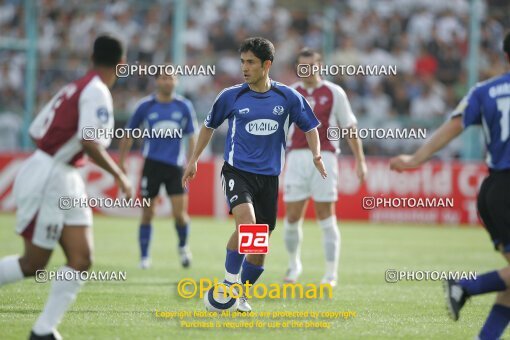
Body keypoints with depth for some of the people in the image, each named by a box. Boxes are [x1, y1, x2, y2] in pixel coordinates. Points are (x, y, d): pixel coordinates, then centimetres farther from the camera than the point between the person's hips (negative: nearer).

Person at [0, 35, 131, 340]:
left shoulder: (75, 88, 13)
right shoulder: (97, 92, -13)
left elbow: (36, 132, 12)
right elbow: (90, 143, -24)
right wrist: (119, 176, -15)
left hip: (66, 182, 9)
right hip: (48, 179, -9)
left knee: (82, 260, 1)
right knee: (34, 263, -1)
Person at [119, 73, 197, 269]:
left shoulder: (184, 106, 1)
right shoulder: (146, 106, -2)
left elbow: (191, 136, 7)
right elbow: (129, 134, 8)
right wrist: (122, 162, 8)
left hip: (175, 165, 0)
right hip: (152, 164, 0)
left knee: (179, 214, -6)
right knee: (148, 214, 2)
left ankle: (183, 247, 23)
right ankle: (144, 257, 15)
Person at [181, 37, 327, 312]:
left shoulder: (288, 98, 0)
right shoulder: (231, 96, -1)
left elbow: (310, 128, 11)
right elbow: (209, 126, 15)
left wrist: (316, 155, -7)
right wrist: (194, 160, 15)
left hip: (268, 176, 2)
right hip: (237, 171, -2)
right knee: (246, 223, -28)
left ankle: (241, 295, 26)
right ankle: (229, 285, -14)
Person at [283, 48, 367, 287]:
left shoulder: (334, 93, 3)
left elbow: (349, 128, 6)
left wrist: (360, 160, 2)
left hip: (324, 157, -2)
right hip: (296, 157, 2)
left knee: (326, 217, -4)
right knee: (292, 217, 1)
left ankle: (331, 274, 1)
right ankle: (293, 265, 24)